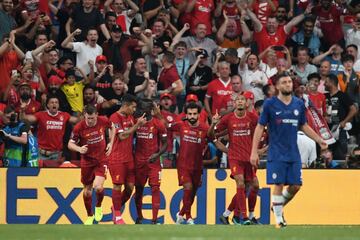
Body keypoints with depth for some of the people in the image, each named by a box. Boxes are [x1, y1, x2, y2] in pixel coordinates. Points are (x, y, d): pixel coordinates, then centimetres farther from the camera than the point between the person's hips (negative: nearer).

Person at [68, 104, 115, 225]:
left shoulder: (103, 121, -13)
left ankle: (98, 207, 12)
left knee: (98, 187, -20)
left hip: (101, 159, -1)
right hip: (87, 160, 1)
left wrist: (111, 143, 2)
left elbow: (112, 128, 12)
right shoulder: (79, 127, -18)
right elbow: (70, 144, -8)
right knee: (87, 191, 10)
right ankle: (90, 216, 32)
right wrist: (79, 149, -28)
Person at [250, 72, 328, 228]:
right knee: (279, 185, -8)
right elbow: (260, 127, -1)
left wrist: (319, 140, 9)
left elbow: (304, 126, 20)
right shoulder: (270, 104, -3)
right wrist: (254, 152, -7)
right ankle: (278, 218, 2)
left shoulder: (299, 104, 9)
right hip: (277, 154, -4)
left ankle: (279, 207, 26)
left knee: (295, 186, 1)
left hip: (294, 153, 4)